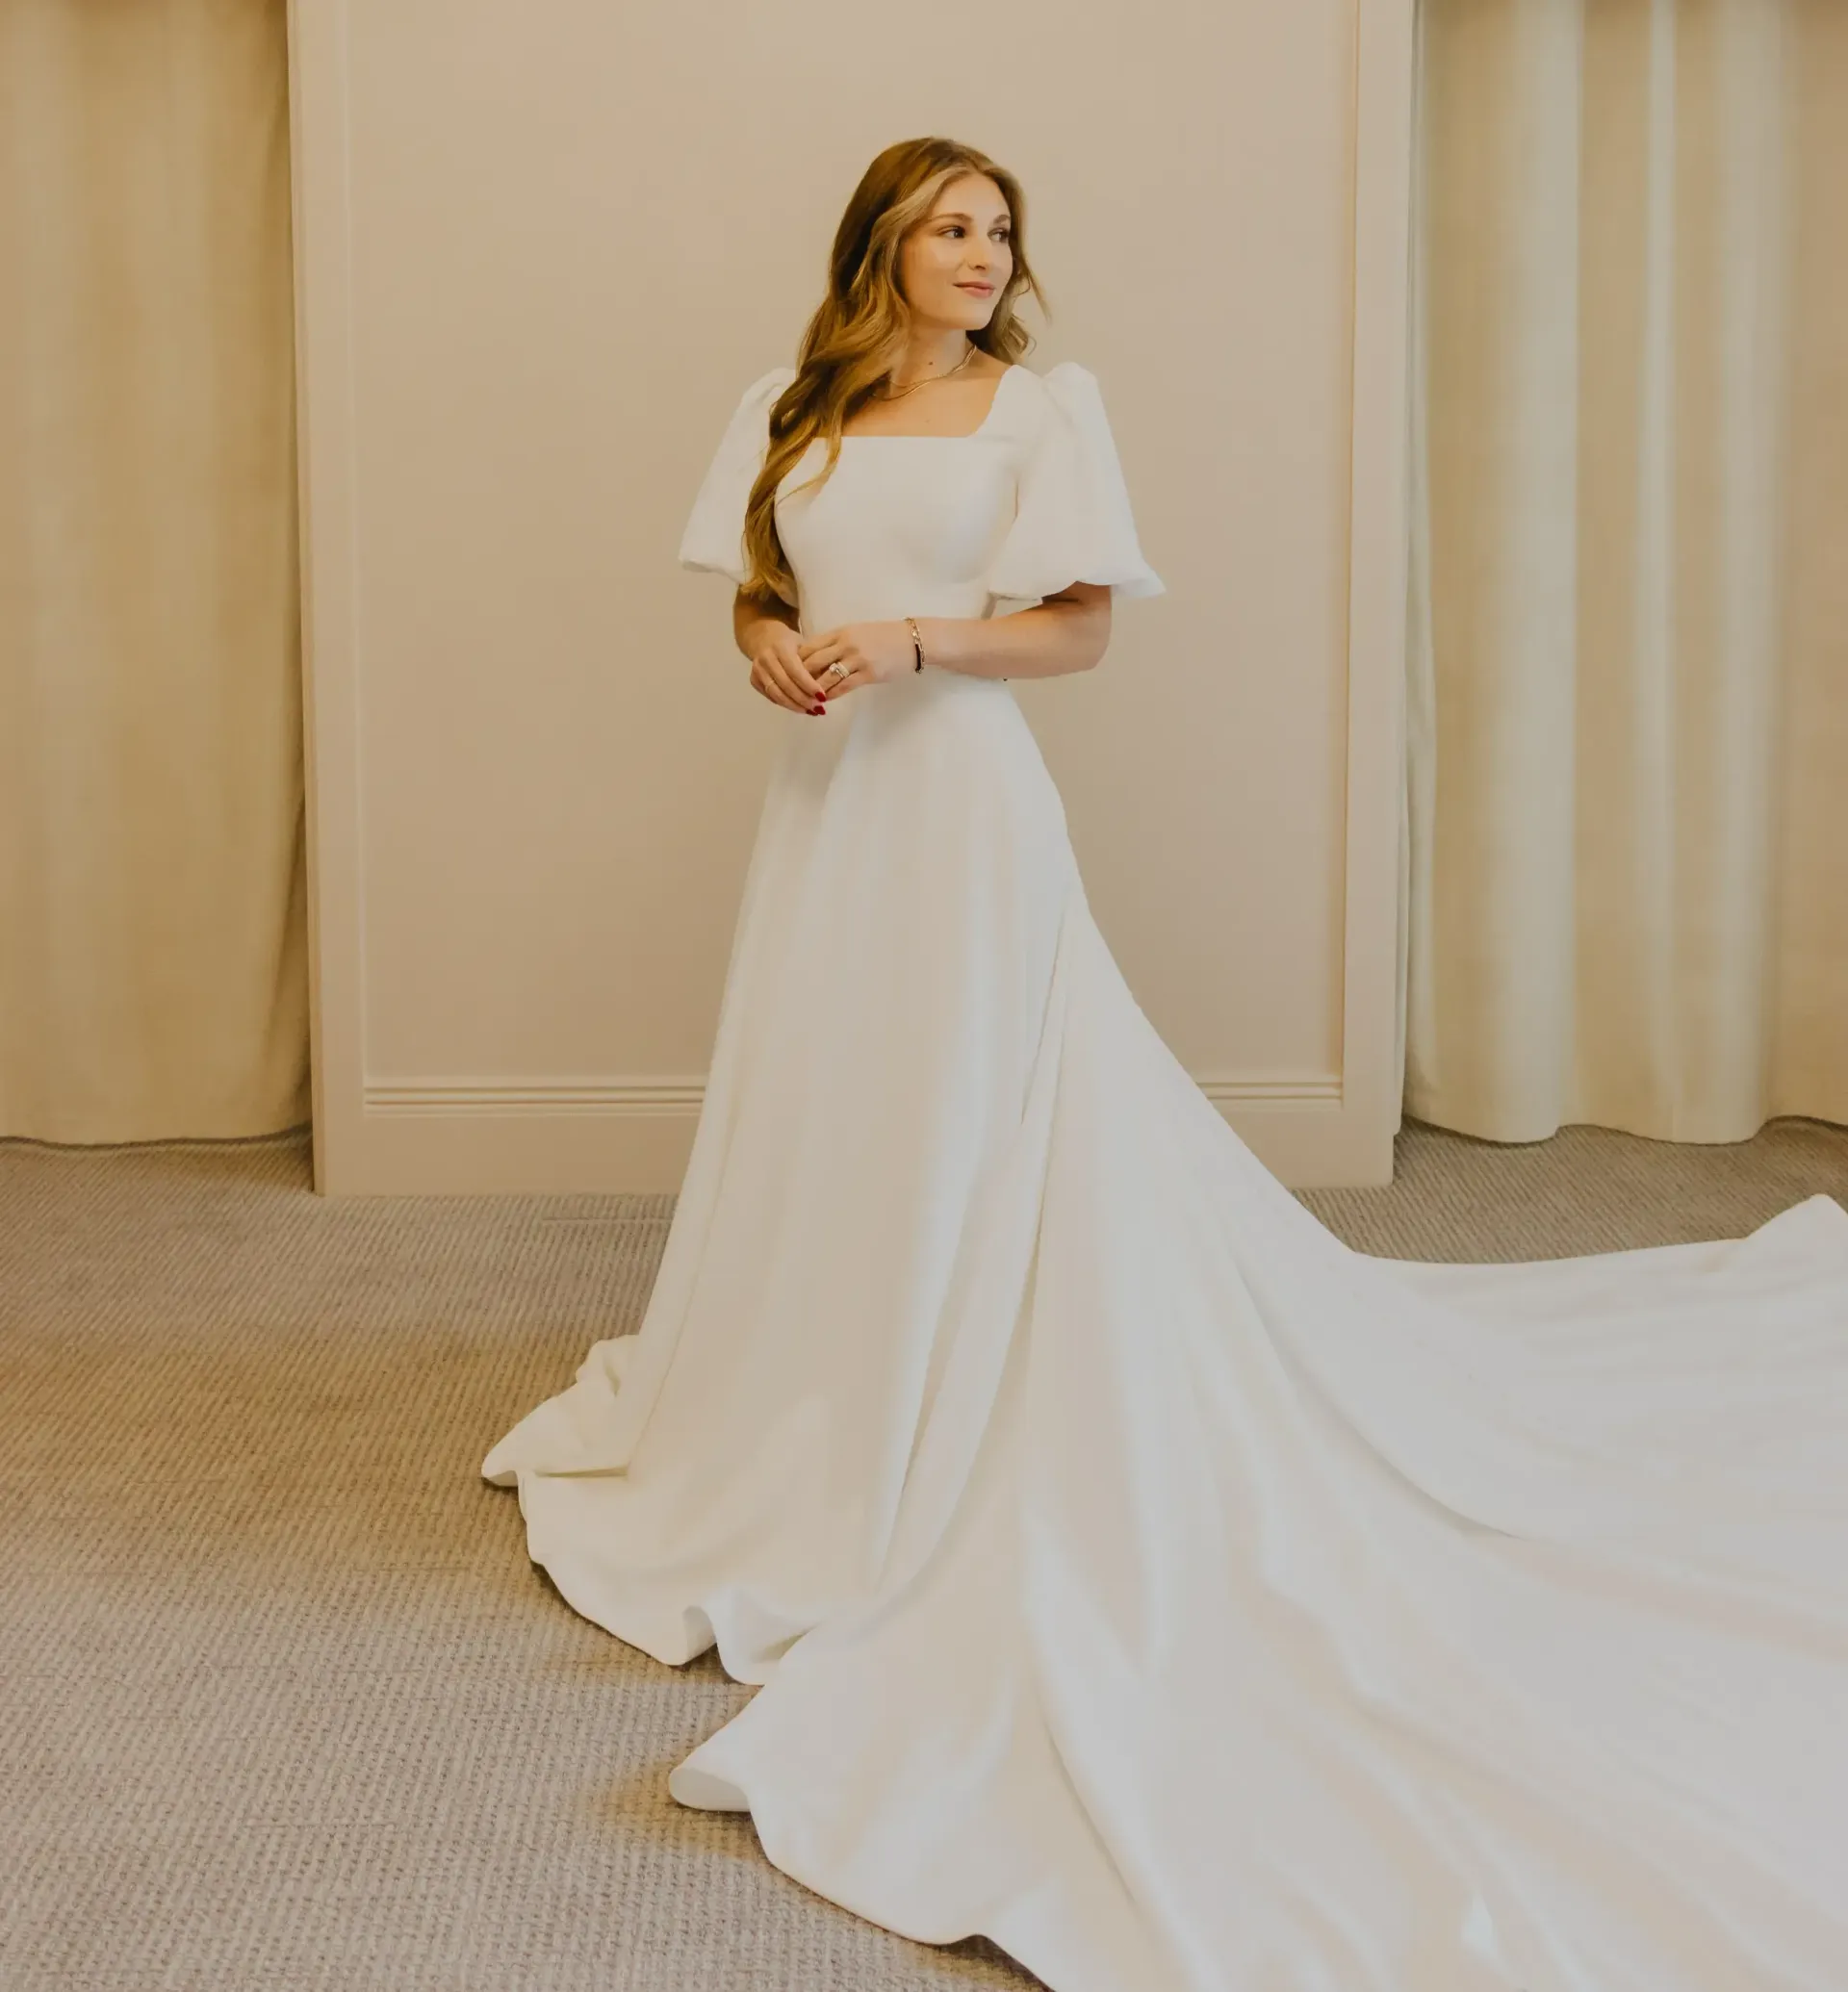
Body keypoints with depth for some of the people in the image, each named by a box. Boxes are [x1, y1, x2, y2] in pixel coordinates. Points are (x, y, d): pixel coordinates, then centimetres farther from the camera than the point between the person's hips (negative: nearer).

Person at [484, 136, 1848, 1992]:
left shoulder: (1042, 405, -1)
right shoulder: (792, 411, 12)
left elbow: (1082, 625, -4)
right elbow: (755, 592, 15)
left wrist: (917, 640, -17)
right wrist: (766, 640, -8)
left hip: (959, 793, -5)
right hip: (822, 792, 5)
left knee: (974, 1126, -4)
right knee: (813, 1114, 11)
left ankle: (964, 1467, 6)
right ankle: (807, 1431, 28)